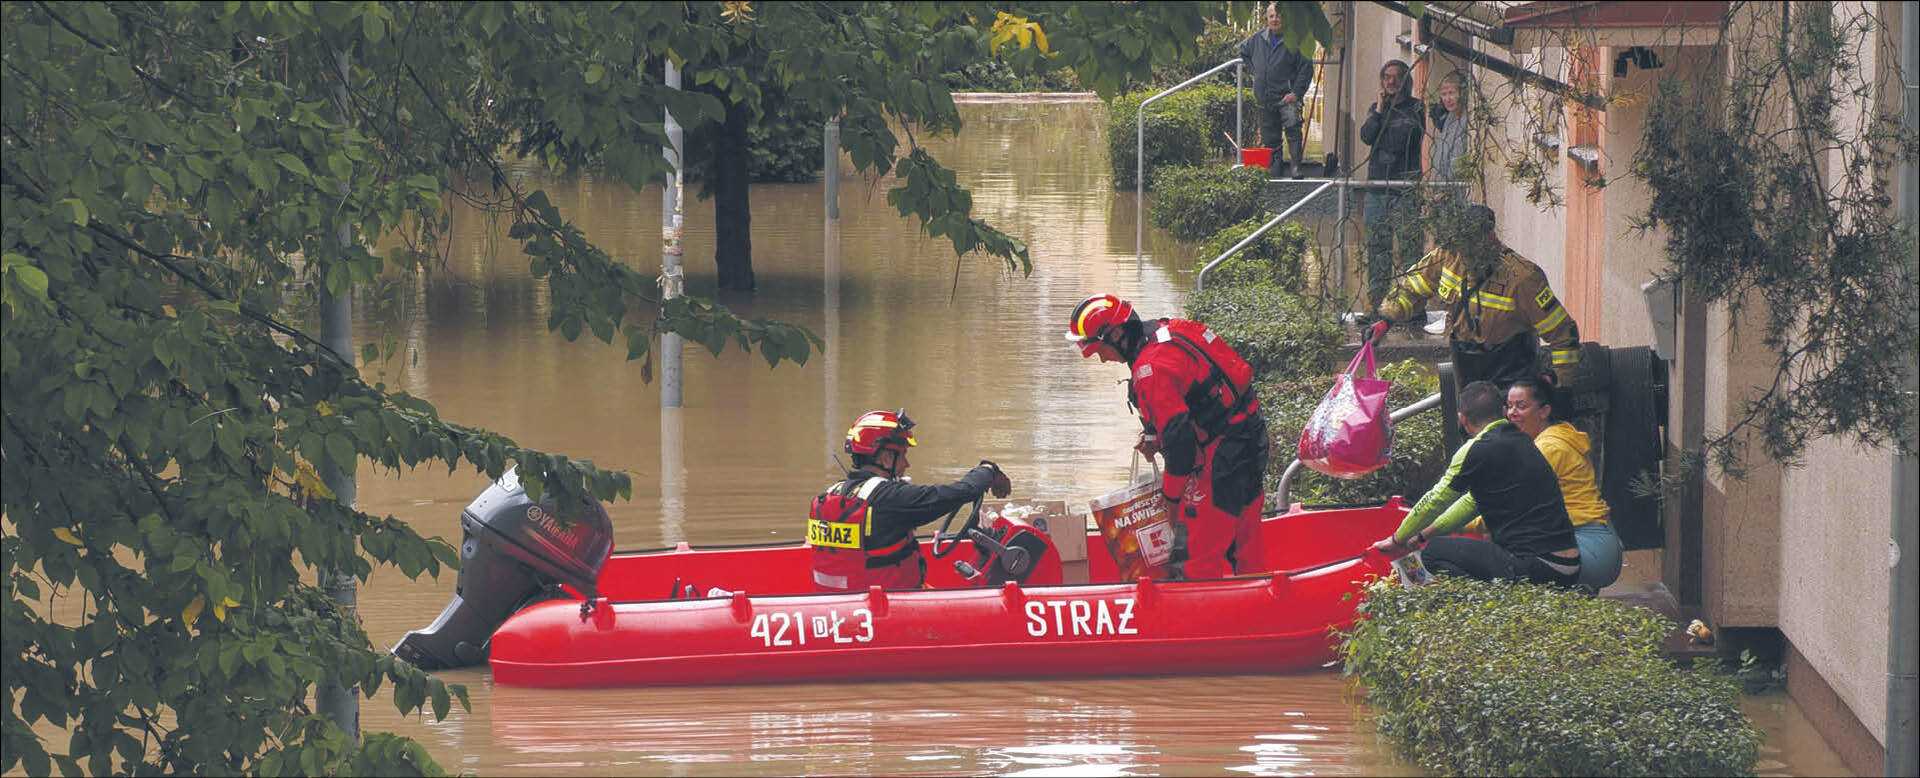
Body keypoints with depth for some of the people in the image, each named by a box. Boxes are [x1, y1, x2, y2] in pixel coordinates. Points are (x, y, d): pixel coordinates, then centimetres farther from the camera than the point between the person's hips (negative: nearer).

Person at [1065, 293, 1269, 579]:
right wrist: (1155, 437, 12)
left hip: (1221, 456, -10)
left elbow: (1180, 440, -22)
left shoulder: (1151, 369, -21)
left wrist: (1171, 497, -10)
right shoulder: (1168, 329, 8)